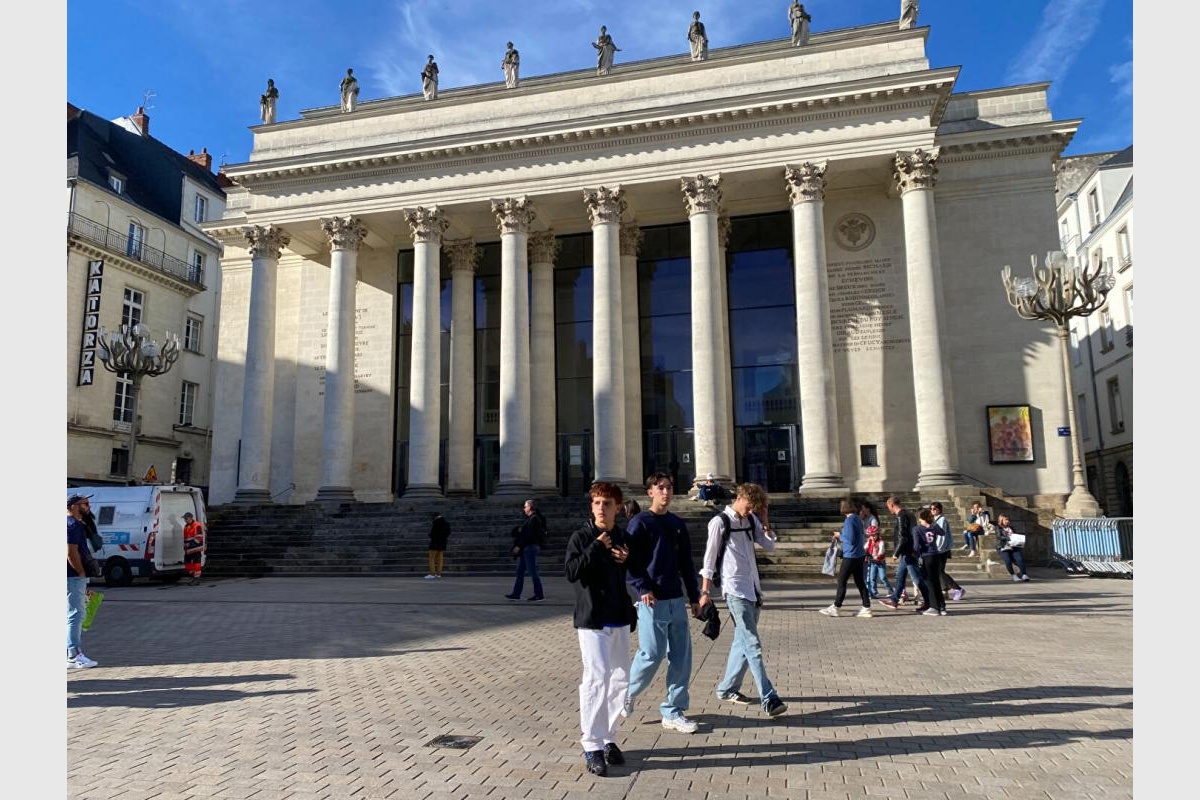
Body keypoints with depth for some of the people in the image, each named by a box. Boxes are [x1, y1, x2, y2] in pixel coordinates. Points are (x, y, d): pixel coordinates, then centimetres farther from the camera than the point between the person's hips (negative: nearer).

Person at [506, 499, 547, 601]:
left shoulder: (534, 519, -15)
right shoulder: (529, 518, 16)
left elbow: (529, 535, -21)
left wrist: (519, 546, -20)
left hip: (530, 548, -10)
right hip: (525, 549, 10)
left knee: (533, 571, -5)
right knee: (520, 572, 11)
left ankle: (539, 595, 2)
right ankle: (516, 594, 16)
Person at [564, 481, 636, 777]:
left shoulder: (623, 538, 8)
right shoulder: (582, 536, -6)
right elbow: (571, 572, -16)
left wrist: (627, 560, -5)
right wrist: (596, 547, -21)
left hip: (620, 619, 6)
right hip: (592, 619, -5)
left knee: (619, 679, 10)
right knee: (597, 678, -12)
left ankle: (608, 738, 24)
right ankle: (592, 746, -3)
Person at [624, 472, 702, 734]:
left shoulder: (678, 524, 13)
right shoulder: (640, 523, -5)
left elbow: (686, 563, 16)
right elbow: (630, 560, -9)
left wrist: (694, 596, 15)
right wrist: (642, 589, -20)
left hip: (677, 600, 6)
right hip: (652, 601, -6)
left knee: (681, 657, 6)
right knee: (651, 655, -3)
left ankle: (673, 712, 18)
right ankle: (628, 693, 24)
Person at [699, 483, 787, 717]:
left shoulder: (751, 520, 11)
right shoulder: (720, 522, -8)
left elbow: (770, 546, 12)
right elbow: (709, 559, -7)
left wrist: (766, 525, 0)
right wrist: (705, 592, -7)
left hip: (752, 588, 7)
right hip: (734, 589, -7)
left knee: (743, 641, 14)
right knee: (753, 644, -11)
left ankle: (727, 688, 28)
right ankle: (769, 699, -12)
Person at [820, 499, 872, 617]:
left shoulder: (849, 521, -17)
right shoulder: (858, 519, 10)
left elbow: (850, 540, -21)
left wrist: (840, 536, -4)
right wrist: (841, 536, 12)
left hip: (850, 556, -9)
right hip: (860, 555, 9)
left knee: (841, 581, -1)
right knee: (860, 582, 11)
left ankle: (835, 607, 4)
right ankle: (866, 608, 13)